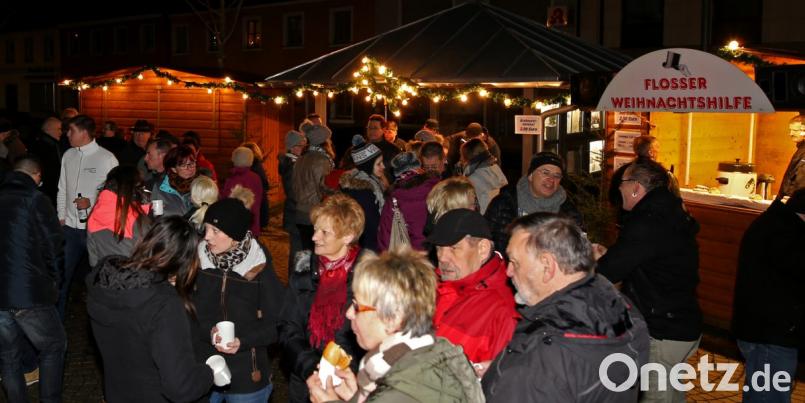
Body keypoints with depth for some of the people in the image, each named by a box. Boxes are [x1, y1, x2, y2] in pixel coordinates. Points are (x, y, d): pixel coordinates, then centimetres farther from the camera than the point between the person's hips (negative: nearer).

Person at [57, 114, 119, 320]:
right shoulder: (68, 156, 7)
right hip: (70, 226, 5)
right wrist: (61, 216, 11)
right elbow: (62, 189, 14)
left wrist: (91, 202, -16)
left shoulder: (106, 158, -9)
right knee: (61, 274, 7)